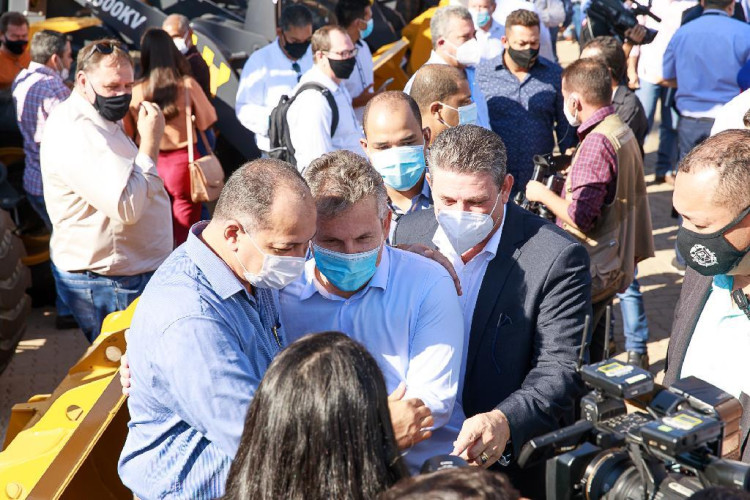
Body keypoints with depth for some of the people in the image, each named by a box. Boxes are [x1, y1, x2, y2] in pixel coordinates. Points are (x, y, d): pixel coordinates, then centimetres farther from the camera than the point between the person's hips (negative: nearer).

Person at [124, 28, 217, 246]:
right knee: (185, 232, 6)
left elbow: (128, 132, 0)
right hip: (182, 161, -1)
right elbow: (206, 121, -3)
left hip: (151, 163, 1)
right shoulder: (187, 85, -11)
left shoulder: (136, 91, -9)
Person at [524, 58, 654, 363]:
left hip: (591, 272, -10)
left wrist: (543, 194, -11)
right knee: (590, 357, 21)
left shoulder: (596, 143, -22)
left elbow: (580, 217, -25)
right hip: (615, 266, 10)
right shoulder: (622, 131, 9)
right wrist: (574, 171, 19)